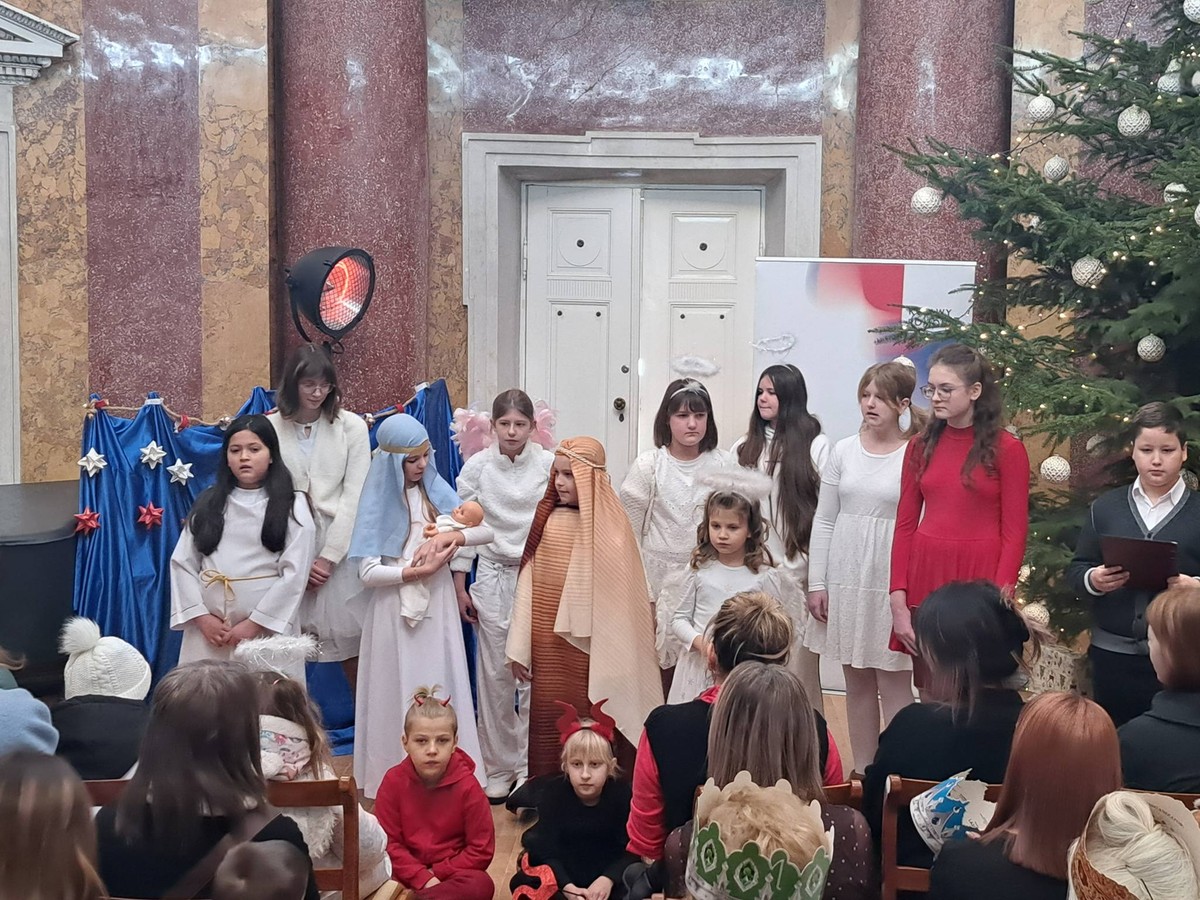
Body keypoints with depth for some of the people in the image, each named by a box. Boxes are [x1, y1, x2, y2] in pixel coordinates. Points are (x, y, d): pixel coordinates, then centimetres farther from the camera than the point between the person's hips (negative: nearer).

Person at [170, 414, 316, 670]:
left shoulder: (292, 505, 2)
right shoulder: (208, 503, 12)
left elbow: (294, 572, -7)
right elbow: (182, 562, 5)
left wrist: (254, 624, -12)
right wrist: (201, 617, -7)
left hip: (267, 627, -3)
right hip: (208, 629, 3)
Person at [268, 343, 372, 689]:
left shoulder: (352, 426, 1)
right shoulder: (270, 428, 2)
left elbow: (354, 497, -1)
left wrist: (328, 557, -7)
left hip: (340, 548, 0)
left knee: (353, 649, 2)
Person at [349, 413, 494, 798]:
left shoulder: (436, 492, 4)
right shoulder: (379, 504, -5)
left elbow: (487, 530, 1)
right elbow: (369, 571, -12)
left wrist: (451, 535, -15)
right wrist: (416, 571, -18)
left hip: (437, 605, 3)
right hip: (395, 610, -3)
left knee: (440, 687, 6)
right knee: (399, 692, 2)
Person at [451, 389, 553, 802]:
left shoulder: (549, 464, -4)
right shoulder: (477, 466, 0)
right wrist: (459, 587, 3)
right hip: (493, 578, 1)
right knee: (494, 675, 5)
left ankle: (530, 765, 12)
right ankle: (499, 766, 18)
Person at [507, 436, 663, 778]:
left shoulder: (610, 528, -6)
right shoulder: (547, 520, 3)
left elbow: (617, 597, -5)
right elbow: (527, 585, 5)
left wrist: (610, 661, -7)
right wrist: (519, 647, 3)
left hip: (587, 648, -3)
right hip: (547, 647, 3)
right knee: (546, 721, 9)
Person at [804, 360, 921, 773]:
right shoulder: (844, 451, 6)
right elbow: (823, 521, 9)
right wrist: (817, 582, 5)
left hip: (892, 582, -4)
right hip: (845, 579, 4)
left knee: (893, 682, 0)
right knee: (856, 681, 12)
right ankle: (862, 771, 23)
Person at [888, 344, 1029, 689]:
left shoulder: (1006, 450, -2)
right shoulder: (920, 447, 9)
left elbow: (1014, 534, -4)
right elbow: (905, 525, 8)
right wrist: (898, 600, -1)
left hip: (979, 577, -3)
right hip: (925, 575, 4)